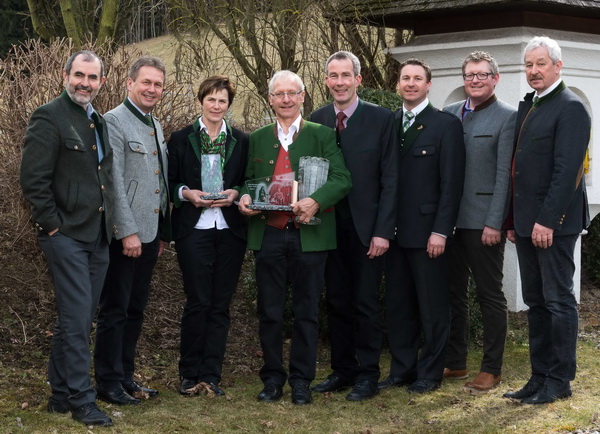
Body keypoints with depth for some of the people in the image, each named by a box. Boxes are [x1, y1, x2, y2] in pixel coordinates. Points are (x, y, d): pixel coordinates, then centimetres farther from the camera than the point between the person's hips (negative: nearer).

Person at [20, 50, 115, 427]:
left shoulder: (100, 123, 15)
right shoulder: (49, 117, -9)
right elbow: (33, 180, -14)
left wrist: (109, 224, 15)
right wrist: (53, 225, -14)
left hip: (98, 237, 8)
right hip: (67, 236, -8)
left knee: (77, 320, 12)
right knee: (77, 318, -7)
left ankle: (61, 395, 21)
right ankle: (81, 400, 0)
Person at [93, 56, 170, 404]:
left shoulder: (156, 126, 15)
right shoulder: (114, 121, -11)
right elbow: (114, 182, -17)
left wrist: (164, 231, 17)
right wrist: (128, 232, -20)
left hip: (150, 234, 8)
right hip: (124, 235, -8)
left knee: (135, 310, 13)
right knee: (115, 311, 0)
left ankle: (126, 377, 22)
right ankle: (108, 382, 9)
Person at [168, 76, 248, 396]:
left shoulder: (242, 141, 10)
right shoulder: (181, 139, 6)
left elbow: (249, 183, 12)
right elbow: (169, 183, 6)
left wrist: (235, 193, -8)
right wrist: (187, 193, -13)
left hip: (230, 230, 2)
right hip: (194, 229, -2)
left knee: (221, 304, 3)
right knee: (198, 301, -5)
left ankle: (211, 375, 10)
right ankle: (189, 373, 9)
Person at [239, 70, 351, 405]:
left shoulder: (323, 136, 3)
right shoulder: (258, 139, 13)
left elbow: (342, 179, -7)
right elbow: (249, 180, 20)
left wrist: (316, 201, -24)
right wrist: (245, 197, -4)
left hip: (309, 236, -2)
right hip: (268, 235, 3)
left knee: (307, 312, 4)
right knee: (269, 313, 7)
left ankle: (302, 380, 14)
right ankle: (273, 378, 19)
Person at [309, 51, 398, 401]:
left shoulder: (382, 119, -4)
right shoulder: (317, 120, 6)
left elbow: (390, 179, -7)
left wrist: (383, 231, -13)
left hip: (366, 228, -4)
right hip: (329, 225, 4)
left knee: (366, 304, 2)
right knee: (337, 303, 11)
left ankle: (367, 375, 11)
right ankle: (342, 371, 21)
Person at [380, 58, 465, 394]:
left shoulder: (446, 124, -4)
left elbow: (451, 183, -9)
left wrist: (440, 230, -14)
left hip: (427, 230, -5)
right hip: (394, 229, 5)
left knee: (432, 306, 4)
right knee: (398, 304, 10)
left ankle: (430, 373, 13)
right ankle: (402, 369, 20)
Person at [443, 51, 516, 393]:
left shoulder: (507, 117, -4)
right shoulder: (449, 114, 11)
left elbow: (504, 174, -9)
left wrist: (494, 223, -15)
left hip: (483, 222, -5)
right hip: (449, 220, 6)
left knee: (490, 294, 3)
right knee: (453, 293, 12)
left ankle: (492, 369, 11)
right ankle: (455, 363, 23)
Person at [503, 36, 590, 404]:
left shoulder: (571, 108, -9)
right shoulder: (527, 107, 17)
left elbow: (566, 170, -17)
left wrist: (547, 220, -21)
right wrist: (513, 219, 14)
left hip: (554, 222, -8)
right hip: (527, 221, 8)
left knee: (559, 301, -1)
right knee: (536, 302, 11)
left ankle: (560, 381, 7)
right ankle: (540, 377, 17)